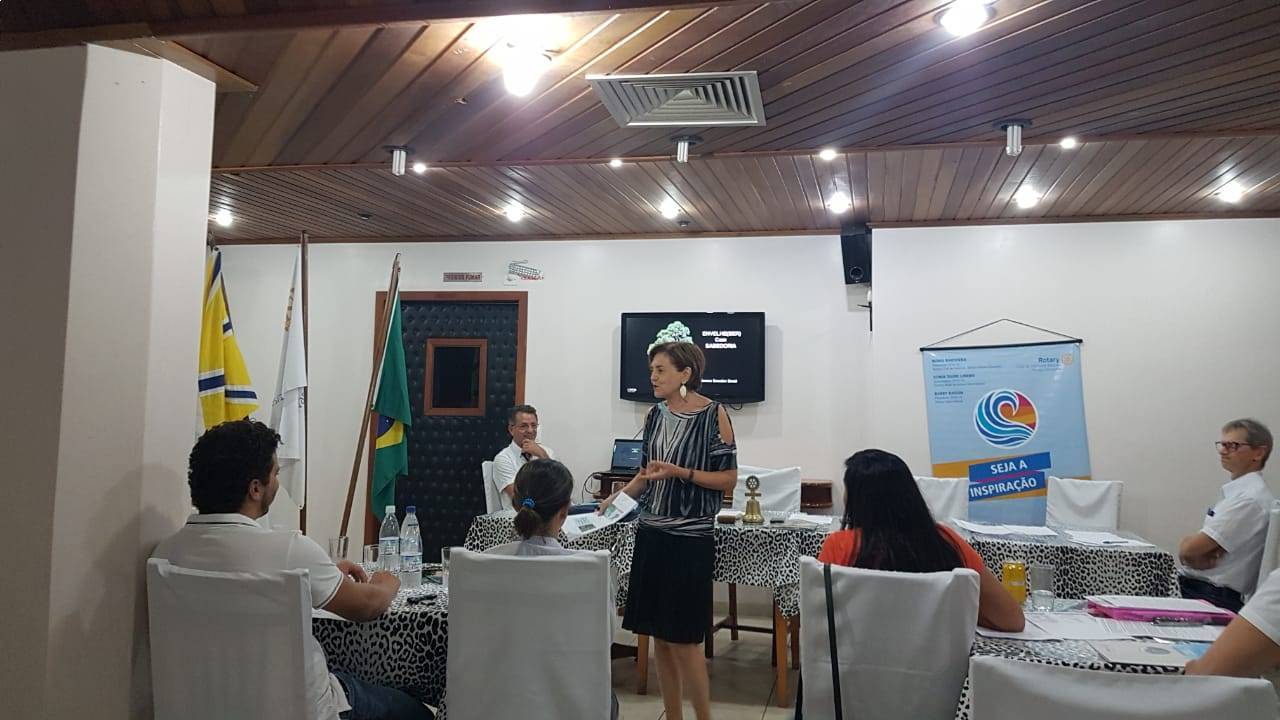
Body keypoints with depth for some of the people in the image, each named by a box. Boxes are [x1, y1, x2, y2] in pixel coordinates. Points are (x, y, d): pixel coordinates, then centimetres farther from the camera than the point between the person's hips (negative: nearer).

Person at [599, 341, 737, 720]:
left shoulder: (713, 414, -8)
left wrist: (679, 472, -18)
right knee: (659, 636, 9)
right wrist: (616, 497, 8)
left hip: (690, 537, -6)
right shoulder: (656, 415, 8)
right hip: (651, 533, 6)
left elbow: (729, 478, -9)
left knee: (682, 638, -3)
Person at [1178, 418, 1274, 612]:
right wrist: (1197, 554, -6)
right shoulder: (1236, 492, 17)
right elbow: (1186, 550, 15)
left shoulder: (1251, 499, -14)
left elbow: (1188, 549, -18)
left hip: (1213, 598, -8)